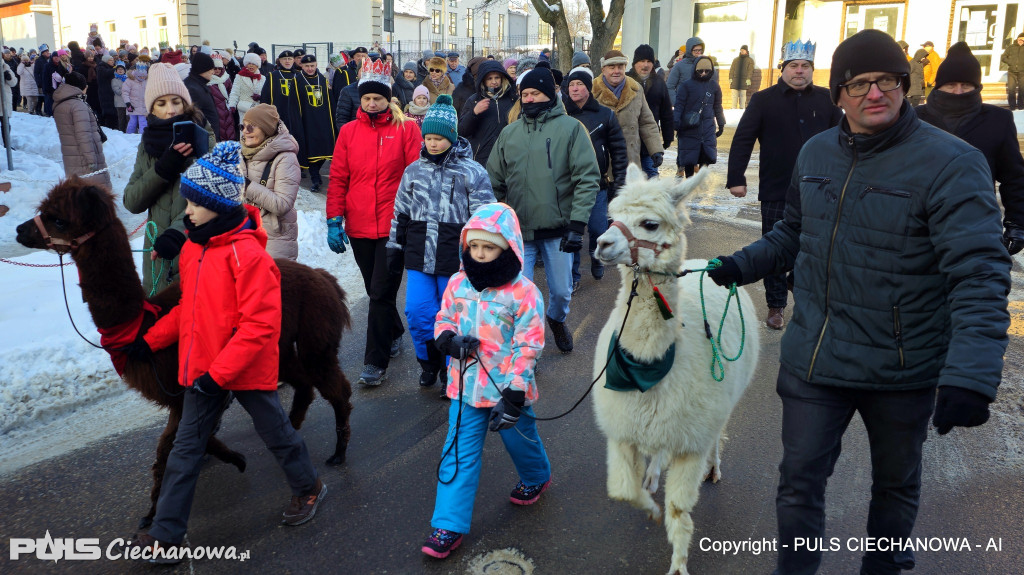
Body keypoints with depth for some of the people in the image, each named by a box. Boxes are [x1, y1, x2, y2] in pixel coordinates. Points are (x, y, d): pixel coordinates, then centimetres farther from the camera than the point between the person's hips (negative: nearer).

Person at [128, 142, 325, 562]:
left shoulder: (247, 252, -22)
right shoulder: (192, 246, 3)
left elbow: (261, 324, -24)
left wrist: (219, 372, -24)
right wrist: (153, 338, 8)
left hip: (248, 369, -7)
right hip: (201, 369, 7)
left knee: (275, 432, 14)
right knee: (186, 448, 10)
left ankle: (308, 487, 40)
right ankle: (165, 535, 20)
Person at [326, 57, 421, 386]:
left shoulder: (406, 129, -2)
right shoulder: (349, 131, 7)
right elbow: (338, 179, 6)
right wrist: (334, 220, -1)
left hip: (394, 226, -4)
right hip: (359, 227, 4)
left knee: (382, 293, -4)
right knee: (376, 290, 17)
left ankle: (376, 361, 4)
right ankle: (394, 333, 41)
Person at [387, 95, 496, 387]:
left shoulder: (472, 172, -4)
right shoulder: (414, 171, 8)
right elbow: (400, 214, 15)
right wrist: (395, 249, 14)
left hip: (455, 259, -3)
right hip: (419, 256, 3)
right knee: (417, 312, 1)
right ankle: (429, 361, 27)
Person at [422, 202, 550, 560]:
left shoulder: (524, 293, -17)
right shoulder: (458, 284, -2)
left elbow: (527, 348, -17)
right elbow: (444, 320, 11)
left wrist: (513, 396, -20)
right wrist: (449, 340, -14)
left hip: (508, 389, -3)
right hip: (465, 386, 3)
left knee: (520, 439, 20)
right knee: (459, 454, 4)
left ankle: (536, 477, 53)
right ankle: (449, 524, 11)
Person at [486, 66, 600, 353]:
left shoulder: (570, 127, -4)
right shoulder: (509, 133, 7)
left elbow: (587, 179, -8)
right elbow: (495, 181, 12)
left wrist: (577, 224, -14)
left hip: (558, 229, -1)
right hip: (519, 231, 2)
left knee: (561, 291, 13)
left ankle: (557, 319, 46)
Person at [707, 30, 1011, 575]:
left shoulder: (951, 163, -16)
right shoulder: (815, 152, 3)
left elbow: (979, 274, -23)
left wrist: (971, 376, -33)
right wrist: (741, 265, 4)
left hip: (903, 369, -3)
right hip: (813, 360, 4)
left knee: (896, 484, 20)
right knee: (799, 482, 10)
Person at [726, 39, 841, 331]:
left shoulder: (826, 100, 6)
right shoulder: (763, 100, 0)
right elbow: (742, 140, -2)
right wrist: (736, 178, -10)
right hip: (776, 193, -1)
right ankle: (776, 306, 20)